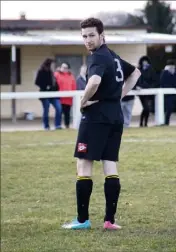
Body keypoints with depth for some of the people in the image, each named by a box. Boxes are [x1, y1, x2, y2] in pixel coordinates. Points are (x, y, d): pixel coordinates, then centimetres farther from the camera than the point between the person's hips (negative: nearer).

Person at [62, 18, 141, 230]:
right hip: (116, 116, 8)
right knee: (110, 166, 5)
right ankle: (110, 220, 2)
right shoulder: (114, 57, 15)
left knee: (83, 165, -1)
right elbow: (135, 73, 32)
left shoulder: (98, 57, -13)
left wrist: (84, 101, -17)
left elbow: (95, 81, -34)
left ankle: (83, 219, 0)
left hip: (96, 117, -8)